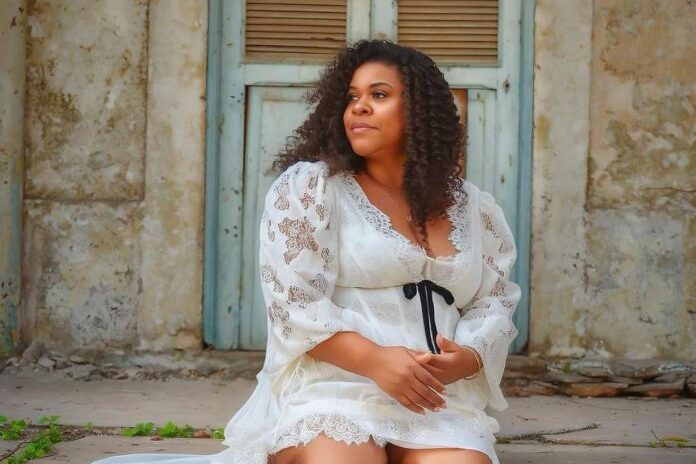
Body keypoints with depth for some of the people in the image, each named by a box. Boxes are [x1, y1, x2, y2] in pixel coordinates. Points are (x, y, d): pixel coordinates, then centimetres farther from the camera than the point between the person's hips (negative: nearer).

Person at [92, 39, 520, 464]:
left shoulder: (476, 208, 15)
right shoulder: (308, 187, 3)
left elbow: (496, 302, 14)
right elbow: (293, 298, -6)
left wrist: (467, 358, -9)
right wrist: (374, 360, -19)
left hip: (441, 402, 3)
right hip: (331, 387, -3)